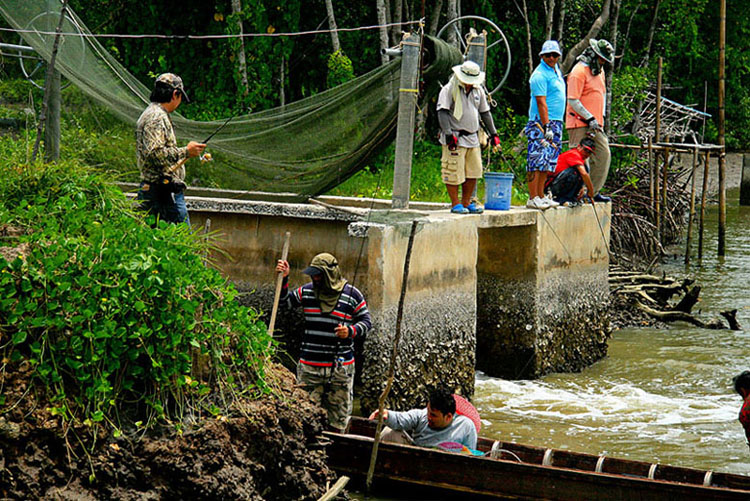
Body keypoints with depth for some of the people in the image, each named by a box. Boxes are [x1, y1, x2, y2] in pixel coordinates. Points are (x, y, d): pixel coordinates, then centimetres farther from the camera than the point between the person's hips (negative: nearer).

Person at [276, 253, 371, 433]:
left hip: (340, 366, -1)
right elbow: (284, 301, 18)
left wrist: (351, 331, -14)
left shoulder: (352, 295, -1)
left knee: (339, 408, 6)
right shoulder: (307, 291, 6)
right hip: (310, 365, 2)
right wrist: (284, 279, 5)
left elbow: (366, 321, 5)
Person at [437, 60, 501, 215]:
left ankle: (466, 203, 16)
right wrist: (449, 135, -22)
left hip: (472, 138, 6)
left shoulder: (478, 90, 13)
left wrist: (493, 134, 18)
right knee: (454, 173, -5)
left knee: (473, 172, 7)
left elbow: (485, 113, 22)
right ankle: (455, 204, 3)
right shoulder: (449, 89, -7)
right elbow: (442, 112, -13)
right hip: (455, 138, -6)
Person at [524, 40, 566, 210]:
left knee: (547, 163, 10)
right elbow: (541, 102, -17)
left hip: (556, 123, 9)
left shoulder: (556, 69, 16)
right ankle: (533, 198, -12)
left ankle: (541, 196, 13)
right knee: (536, 161, -10)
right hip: (541, 123, -9)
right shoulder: (540, 75, -12)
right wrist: (546, 127, -22)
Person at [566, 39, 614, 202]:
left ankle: (594, 191, 15)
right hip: (580, 124, -9)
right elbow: (573, 100, -18)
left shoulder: (599, 70, 16)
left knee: (603, 154, 8)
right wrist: (590, 118, -20)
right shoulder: (579, 72, -14)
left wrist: (600, 117, 15)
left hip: (595, 124, 9)